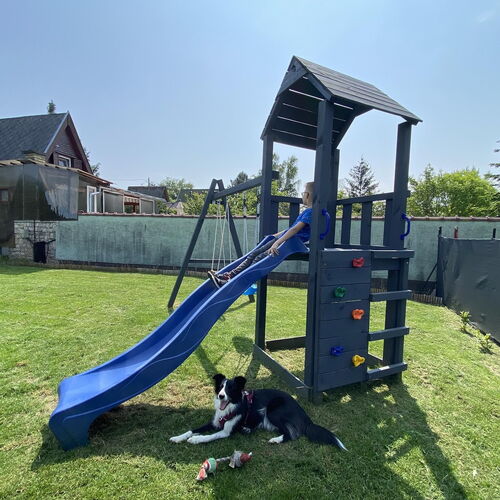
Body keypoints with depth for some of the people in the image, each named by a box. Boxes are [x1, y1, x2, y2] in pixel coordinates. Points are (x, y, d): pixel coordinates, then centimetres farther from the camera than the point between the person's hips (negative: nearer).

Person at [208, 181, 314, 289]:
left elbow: (295, 229, -22)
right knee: (254, 254, -2)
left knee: (260, 258, -21)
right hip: (282, 238, 9)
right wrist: (274, 236, 32)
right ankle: (229, 275, -5)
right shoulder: (306, 211, 22)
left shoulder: (310, 211, -10)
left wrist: (277, 243, -30)